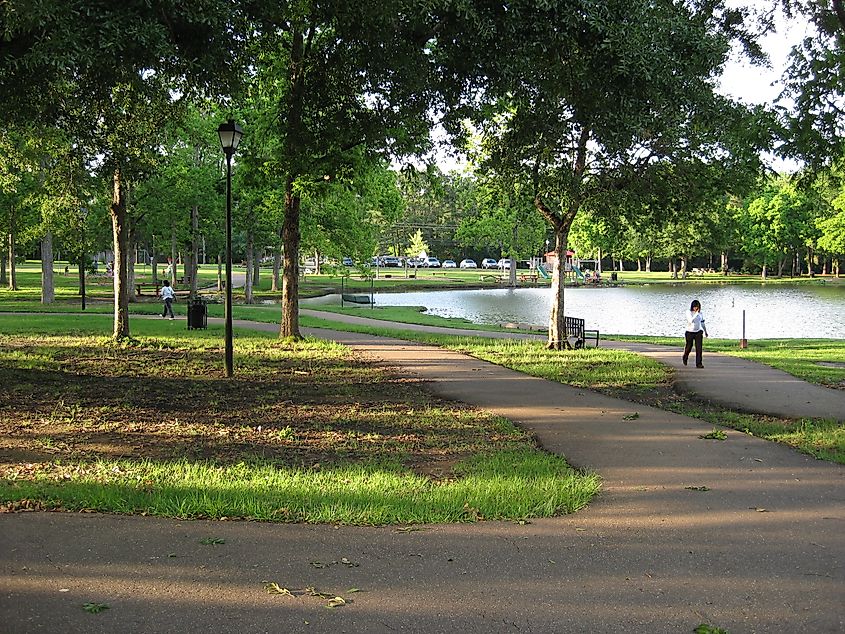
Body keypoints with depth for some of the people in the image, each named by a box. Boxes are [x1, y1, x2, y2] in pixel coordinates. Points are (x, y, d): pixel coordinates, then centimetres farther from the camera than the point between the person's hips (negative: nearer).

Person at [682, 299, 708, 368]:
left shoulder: (700, 313, 4)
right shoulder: (688, 312, -8)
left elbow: (702, 323, 16)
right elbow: (691, 320, -25)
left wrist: (705, 331, 19)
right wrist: (696, 313, -27)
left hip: (698, 332, 2)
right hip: (690, 332, -2)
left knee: (699, 348, -9)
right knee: (689, 347, 10)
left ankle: (699, 363, -8)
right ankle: (685, 358, 41)